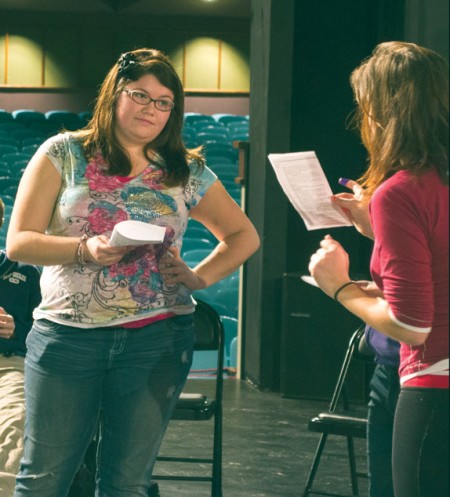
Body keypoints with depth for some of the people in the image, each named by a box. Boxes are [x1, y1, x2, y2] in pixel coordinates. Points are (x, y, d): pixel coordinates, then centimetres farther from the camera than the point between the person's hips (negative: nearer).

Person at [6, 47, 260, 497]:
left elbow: (243, 236, 19)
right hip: (67, 336, -2)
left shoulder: (188, 173, 9)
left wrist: (199, 278, 2)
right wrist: (85, 251, -19)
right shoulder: (64, 154, 3)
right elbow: (18, 241, -3)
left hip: (156, 341, 2)